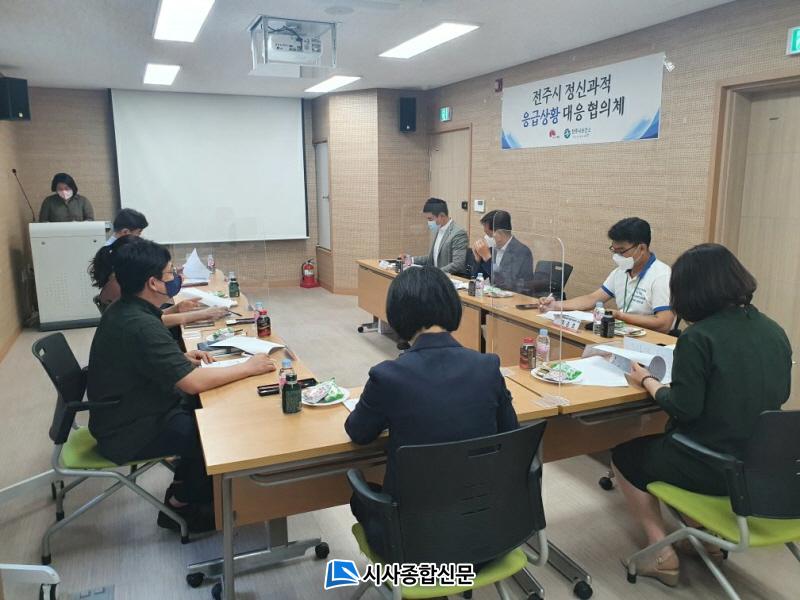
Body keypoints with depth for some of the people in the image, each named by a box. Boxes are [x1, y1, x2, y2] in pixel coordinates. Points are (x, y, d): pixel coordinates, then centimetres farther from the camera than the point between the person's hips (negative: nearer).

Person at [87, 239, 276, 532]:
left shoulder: (123, 310, 1)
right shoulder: (140, 326, -31)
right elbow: (195, 383, -34)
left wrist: (181, 358, 3)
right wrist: (248, 367, -22)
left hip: (128, 412, 10)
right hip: (129, 434, -9)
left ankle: (184, 487, 20)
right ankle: (183, 505, 12)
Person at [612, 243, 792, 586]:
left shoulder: (698, 337, -22)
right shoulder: (774, 331, 1)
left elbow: (684, 408, -20)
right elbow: (777, 394, 13)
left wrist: (646, 381, -2)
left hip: (712, 466, -7)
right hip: (764, 462, 8)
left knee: (625, 455, 18)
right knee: (657, 443, 32)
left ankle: (662, 553, 12)